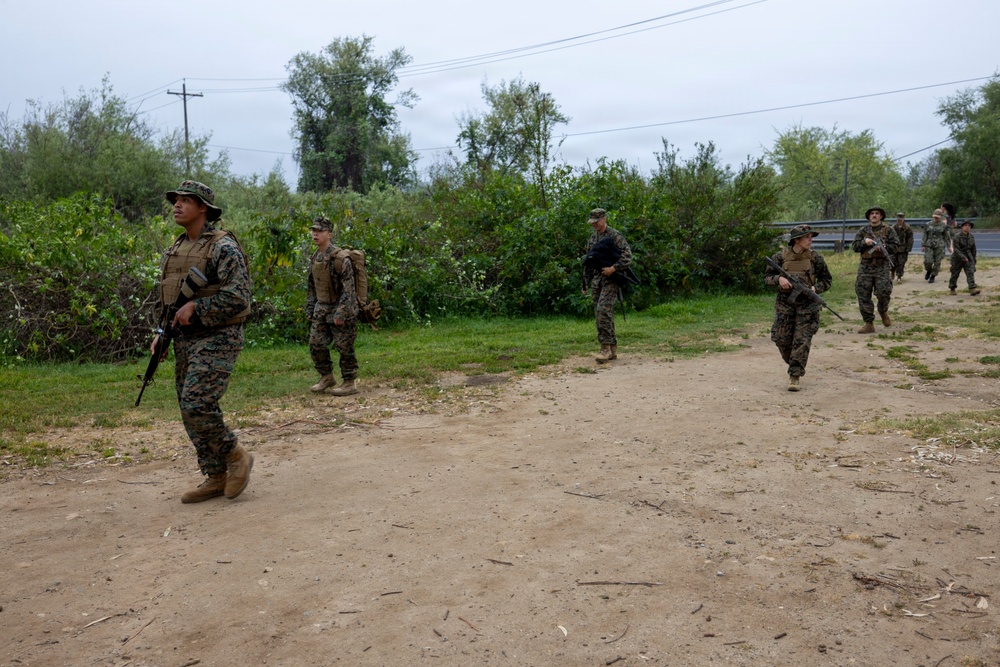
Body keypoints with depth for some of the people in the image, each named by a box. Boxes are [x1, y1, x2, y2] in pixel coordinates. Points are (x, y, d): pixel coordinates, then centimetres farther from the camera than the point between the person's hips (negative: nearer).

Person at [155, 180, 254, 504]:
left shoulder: (224, 247, -10)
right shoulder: (175, 250, 15)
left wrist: (196, 306, -18)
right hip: (185, 340, 9)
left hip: (217, 339, -8)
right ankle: (216, 477, 18)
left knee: (197, 406, -18)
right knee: (191, 411, 8)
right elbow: (164, 298, 23)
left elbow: (239, 296, -20)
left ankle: (237, 456, 4)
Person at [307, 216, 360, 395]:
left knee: (344, 347, 0)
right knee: (316, 344, 8)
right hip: (322, 309, 8)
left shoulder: (340, 258, -17)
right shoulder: (315, 258, 8)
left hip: (341, 309, -7)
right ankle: (327, 377, 25)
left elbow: (348, 288, -20)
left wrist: (341, 313, -24)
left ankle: (350, 383, 11)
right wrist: (309, 309, 14)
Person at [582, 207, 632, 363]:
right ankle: (613, 349, 14)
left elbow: (627, 255, -13)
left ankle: (606, 347, -15)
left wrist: (613, 268, -23)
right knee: (599, 314, 6)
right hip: (596, 280, 8)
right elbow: (588, 262, 20)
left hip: (610, 280, -7)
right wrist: (585, 283, 19)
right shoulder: (592, 238, 16)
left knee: (603, 311, -19)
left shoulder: (615, 235, -6)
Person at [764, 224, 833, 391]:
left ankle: (795, 376, 2)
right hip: (785, 304, 1)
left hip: (807, 304, -1)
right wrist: (779, 279, -18)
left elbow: (827, 280, 6)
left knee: (802, 341, -5)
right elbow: (767, 277, 3)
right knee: (782, 339, 4)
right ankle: (794, 364, 32)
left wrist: (815, 288, -13)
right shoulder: (780, 257, -3)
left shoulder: (815, 258, -3)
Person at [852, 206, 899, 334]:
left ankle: (883, 312, 20)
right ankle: (869, 324, 4)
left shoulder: (888, 230, 7)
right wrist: (865, 242, -12)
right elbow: (855, 246, 6)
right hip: (865, 267, 2)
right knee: (863, 295, -2)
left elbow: (895, 246, 1)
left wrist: (884, 247, -15)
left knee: (883, 292, -14)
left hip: (882, 267, -2)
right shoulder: (863, 231, 12)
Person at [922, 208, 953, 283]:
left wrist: (949, 246, 2)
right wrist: (923, 245, 3)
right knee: (928, 261, -9)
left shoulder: (943, 226, 1)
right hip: (929, 246, 1)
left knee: (937, 262, 0)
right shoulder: (928, 225, 5)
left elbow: (947, 237, 5)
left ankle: (933, 276, 14)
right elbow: (925, 236, 8)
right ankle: (928, 271, 22)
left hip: (939, 246, -1)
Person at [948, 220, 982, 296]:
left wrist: (974, 259, 17)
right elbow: (956, 249, -18)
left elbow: (973, 249, 13)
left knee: (970, 272, -12)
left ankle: (972, 289, -21)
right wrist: (963, 257, -25)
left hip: (968, 257, 3)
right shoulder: (957, 236, -11)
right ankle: (952, 288, 28)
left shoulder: (971, 237, 3)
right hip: (958, 257, -3)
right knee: (955, 273, 8)